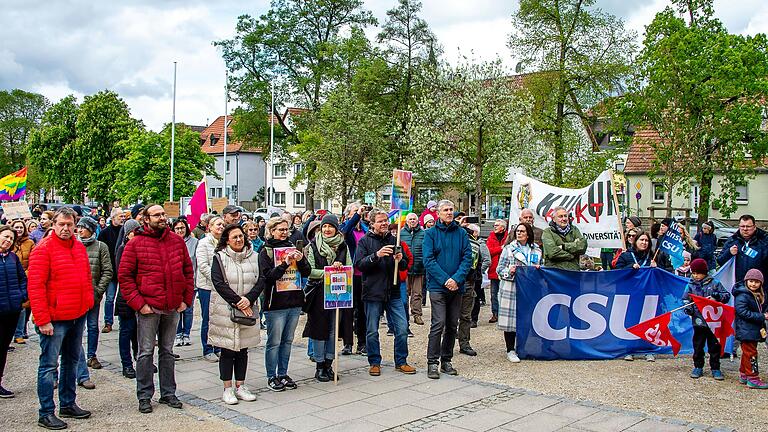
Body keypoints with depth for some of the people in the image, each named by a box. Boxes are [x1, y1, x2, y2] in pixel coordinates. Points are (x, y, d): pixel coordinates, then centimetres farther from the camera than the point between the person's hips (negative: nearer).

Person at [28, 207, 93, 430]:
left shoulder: (79, 247, 9)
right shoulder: (44, 248, -11)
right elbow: (35, 286, -15)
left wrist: (88, 303, 10)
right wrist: (42, 319, -18)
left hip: (78, 317, 7)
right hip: (55, 319, -7)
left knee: (71, 361, 16)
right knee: (49, 365, 0)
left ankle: (68, 404, 29)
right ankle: (46, 413, 8)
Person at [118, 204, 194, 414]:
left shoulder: (177, 241, 7)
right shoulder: (135, 243, -4)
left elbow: (188, 271, 12)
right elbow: (124, 276, -4)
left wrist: (186, 299, 5)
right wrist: (138, 303, -11)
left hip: (173, 308, 4)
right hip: (148, 307, -3)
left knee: (167, 351, 13)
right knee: (146, 352, 3)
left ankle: (168, 393, 23)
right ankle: (144, 396, 15)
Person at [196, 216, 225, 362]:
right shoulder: (203, 243, -5)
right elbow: (203, 266, -12)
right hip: (207, 286, -5)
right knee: (208, 319, 2)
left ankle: (218, 348, 20)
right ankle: (207, 351, 12)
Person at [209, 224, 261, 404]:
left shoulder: (254, 257, 7)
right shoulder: (220, 258, -2)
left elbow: (261, 281, 1)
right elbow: (219, 284, -12)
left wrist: (249, 299, -15)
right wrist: (238, 302, -16)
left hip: (248, 309, 3)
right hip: (225, 311, -3)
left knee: (243, 349, 10)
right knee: (228, 350, 3)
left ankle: (240, 386, 20)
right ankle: (227, 389, 12)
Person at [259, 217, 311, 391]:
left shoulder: (292, 247, 11)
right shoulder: (266, 251, -2)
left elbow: (307, 273, 7)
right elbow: (267, 275, -14)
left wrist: (301, 260, -11)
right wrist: (285, 263, -21)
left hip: (295, 302, 5)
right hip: (276, 303, -5)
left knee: (287, 341, 12)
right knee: (274, 342, 1)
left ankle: (283, 374, 23)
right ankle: (272, 377, 12)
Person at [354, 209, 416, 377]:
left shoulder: (394, 240, 11)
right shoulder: (365, 241, 0)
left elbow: (405, 265, 15)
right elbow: (359, 264, -12)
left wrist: (400, 260, -8)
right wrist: (376, 255, -24)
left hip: (393, 292, 3)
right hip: (373, 292, -3)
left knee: (402, 329, 2)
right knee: (372, 331, 6)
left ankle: (401, 362, 17)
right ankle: (374, 363, 22)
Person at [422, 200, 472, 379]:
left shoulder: (461, 233, 8)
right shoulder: (431, 233, 1)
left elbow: (467, 257, 1)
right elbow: (428, 260, -7)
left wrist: (457, 279, -14)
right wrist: (445, 280, -16)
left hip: (457, 287, 4)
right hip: (437, 286, -3)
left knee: (452, 325, 9)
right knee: (438, 324, -10)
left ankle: (446, 360, 20)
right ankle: (432, 362, -2)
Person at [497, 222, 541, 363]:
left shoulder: (536, 250, 12)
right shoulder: (508, 248, 4)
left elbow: (540, 267, 23)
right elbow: (500, 268, 2)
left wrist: (538, 268, 1)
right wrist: (509, 271, -17)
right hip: (510, 288, -3)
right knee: (510, 319, -3)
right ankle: (510, 350, 7)